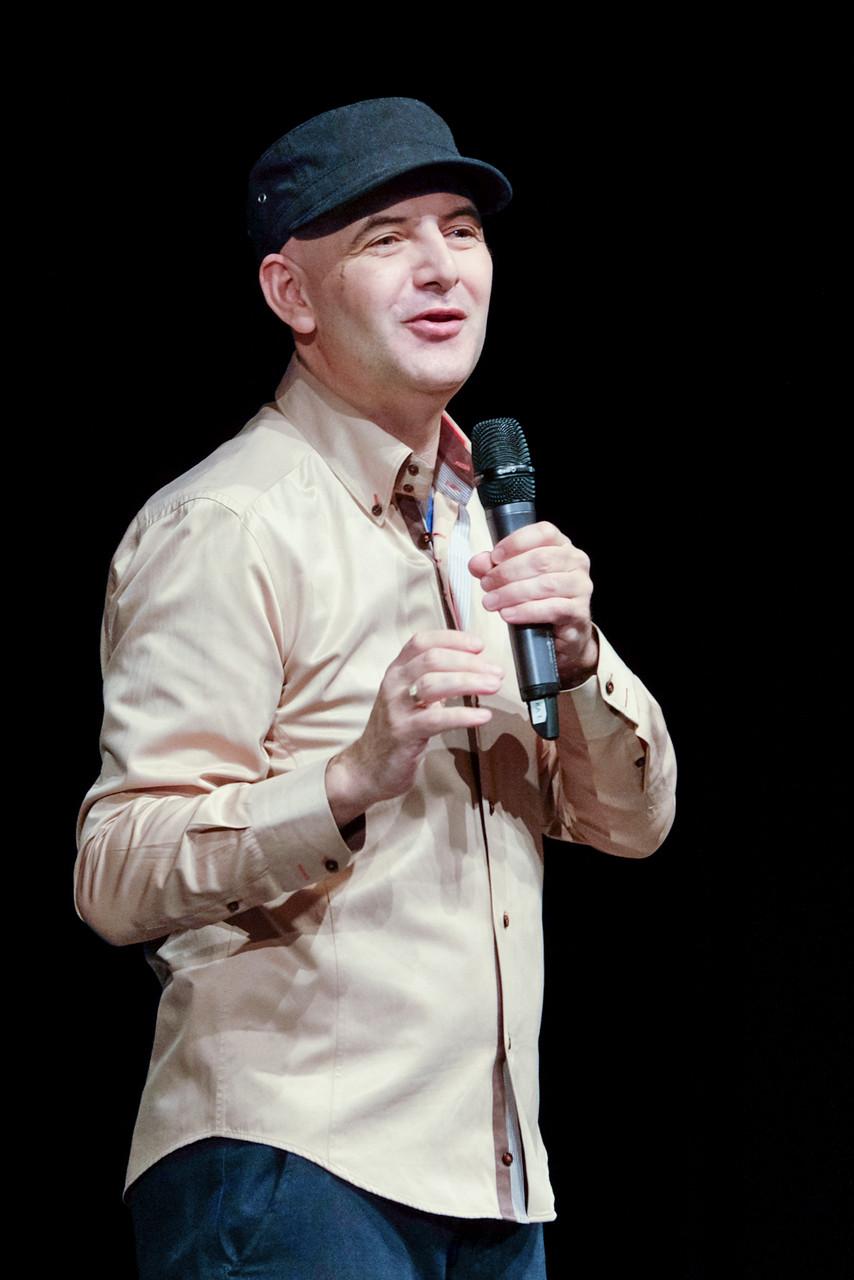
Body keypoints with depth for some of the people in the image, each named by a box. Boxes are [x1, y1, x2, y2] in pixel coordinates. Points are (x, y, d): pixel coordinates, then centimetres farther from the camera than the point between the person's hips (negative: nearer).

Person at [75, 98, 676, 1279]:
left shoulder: (472, 520, 17)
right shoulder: (226, 526, -9)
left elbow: (630, 819, 13)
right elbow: (118, 877, -17)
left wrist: (577, 658, -6)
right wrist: (354, 778, -30)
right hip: (289, 1174, -8)